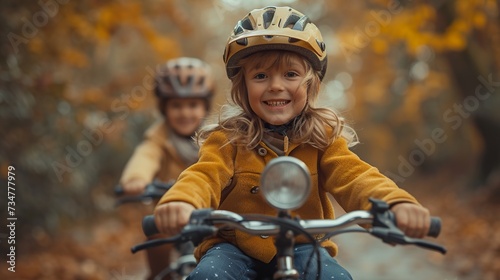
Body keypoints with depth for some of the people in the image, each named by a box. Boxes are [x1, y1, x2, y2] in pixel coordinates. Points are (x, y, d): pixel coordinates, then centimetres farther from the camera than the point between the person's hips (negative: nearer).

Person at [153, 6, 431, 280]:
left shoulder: (323, 137, -3)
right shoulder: (228, 138, -6)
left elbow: (354, 176, -18)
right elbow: (205, 175, -22)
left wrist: (396, 202, -42)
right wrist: (181, 202, -50)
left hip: (301, 247, 1)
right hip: (234, 247, 0)